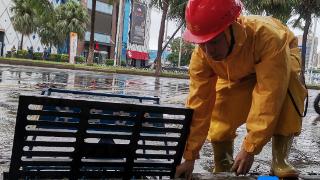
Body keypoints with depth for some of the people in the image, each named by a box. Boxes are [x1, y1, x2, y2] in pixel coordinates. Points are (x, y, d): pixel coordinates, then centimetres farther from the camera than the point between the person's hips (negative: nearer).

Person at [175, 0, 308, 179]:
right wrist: (190, 157, -29)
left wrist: (250, 149, -45)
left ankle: (280, 159, -20)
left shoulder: (268, 37, -46)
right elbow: (198, 103, -30)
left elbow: (269, 96, -46)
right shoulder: (201, 55, -32)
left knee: (285, 93, -34)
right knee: (221, 116, -11)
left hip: (280, 58, -3)